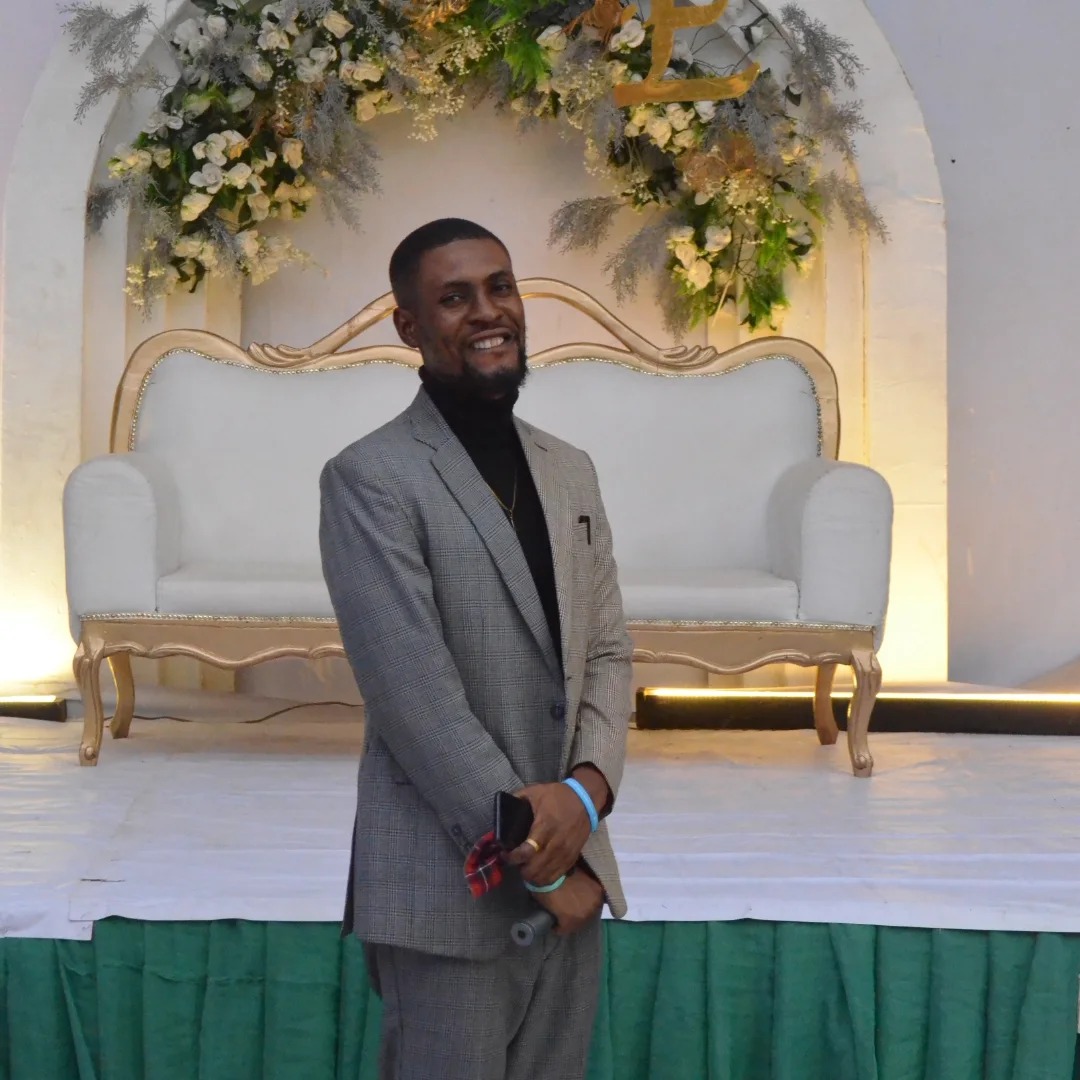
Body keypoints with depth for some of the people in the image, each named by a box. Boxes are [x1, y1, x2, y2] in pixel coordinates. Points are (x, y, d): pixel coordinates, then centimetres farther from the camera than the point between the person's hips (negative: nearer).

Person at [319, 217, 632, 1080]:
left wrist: (587, 790, -10)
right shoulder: (370, 478, -9)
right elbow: (412, 693, -15)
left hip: (573, 873, 6)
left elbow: (609, 653, 10)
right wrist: (535, 860, -12)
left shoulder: (571, 471, 12)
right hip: (451, 886, -6)